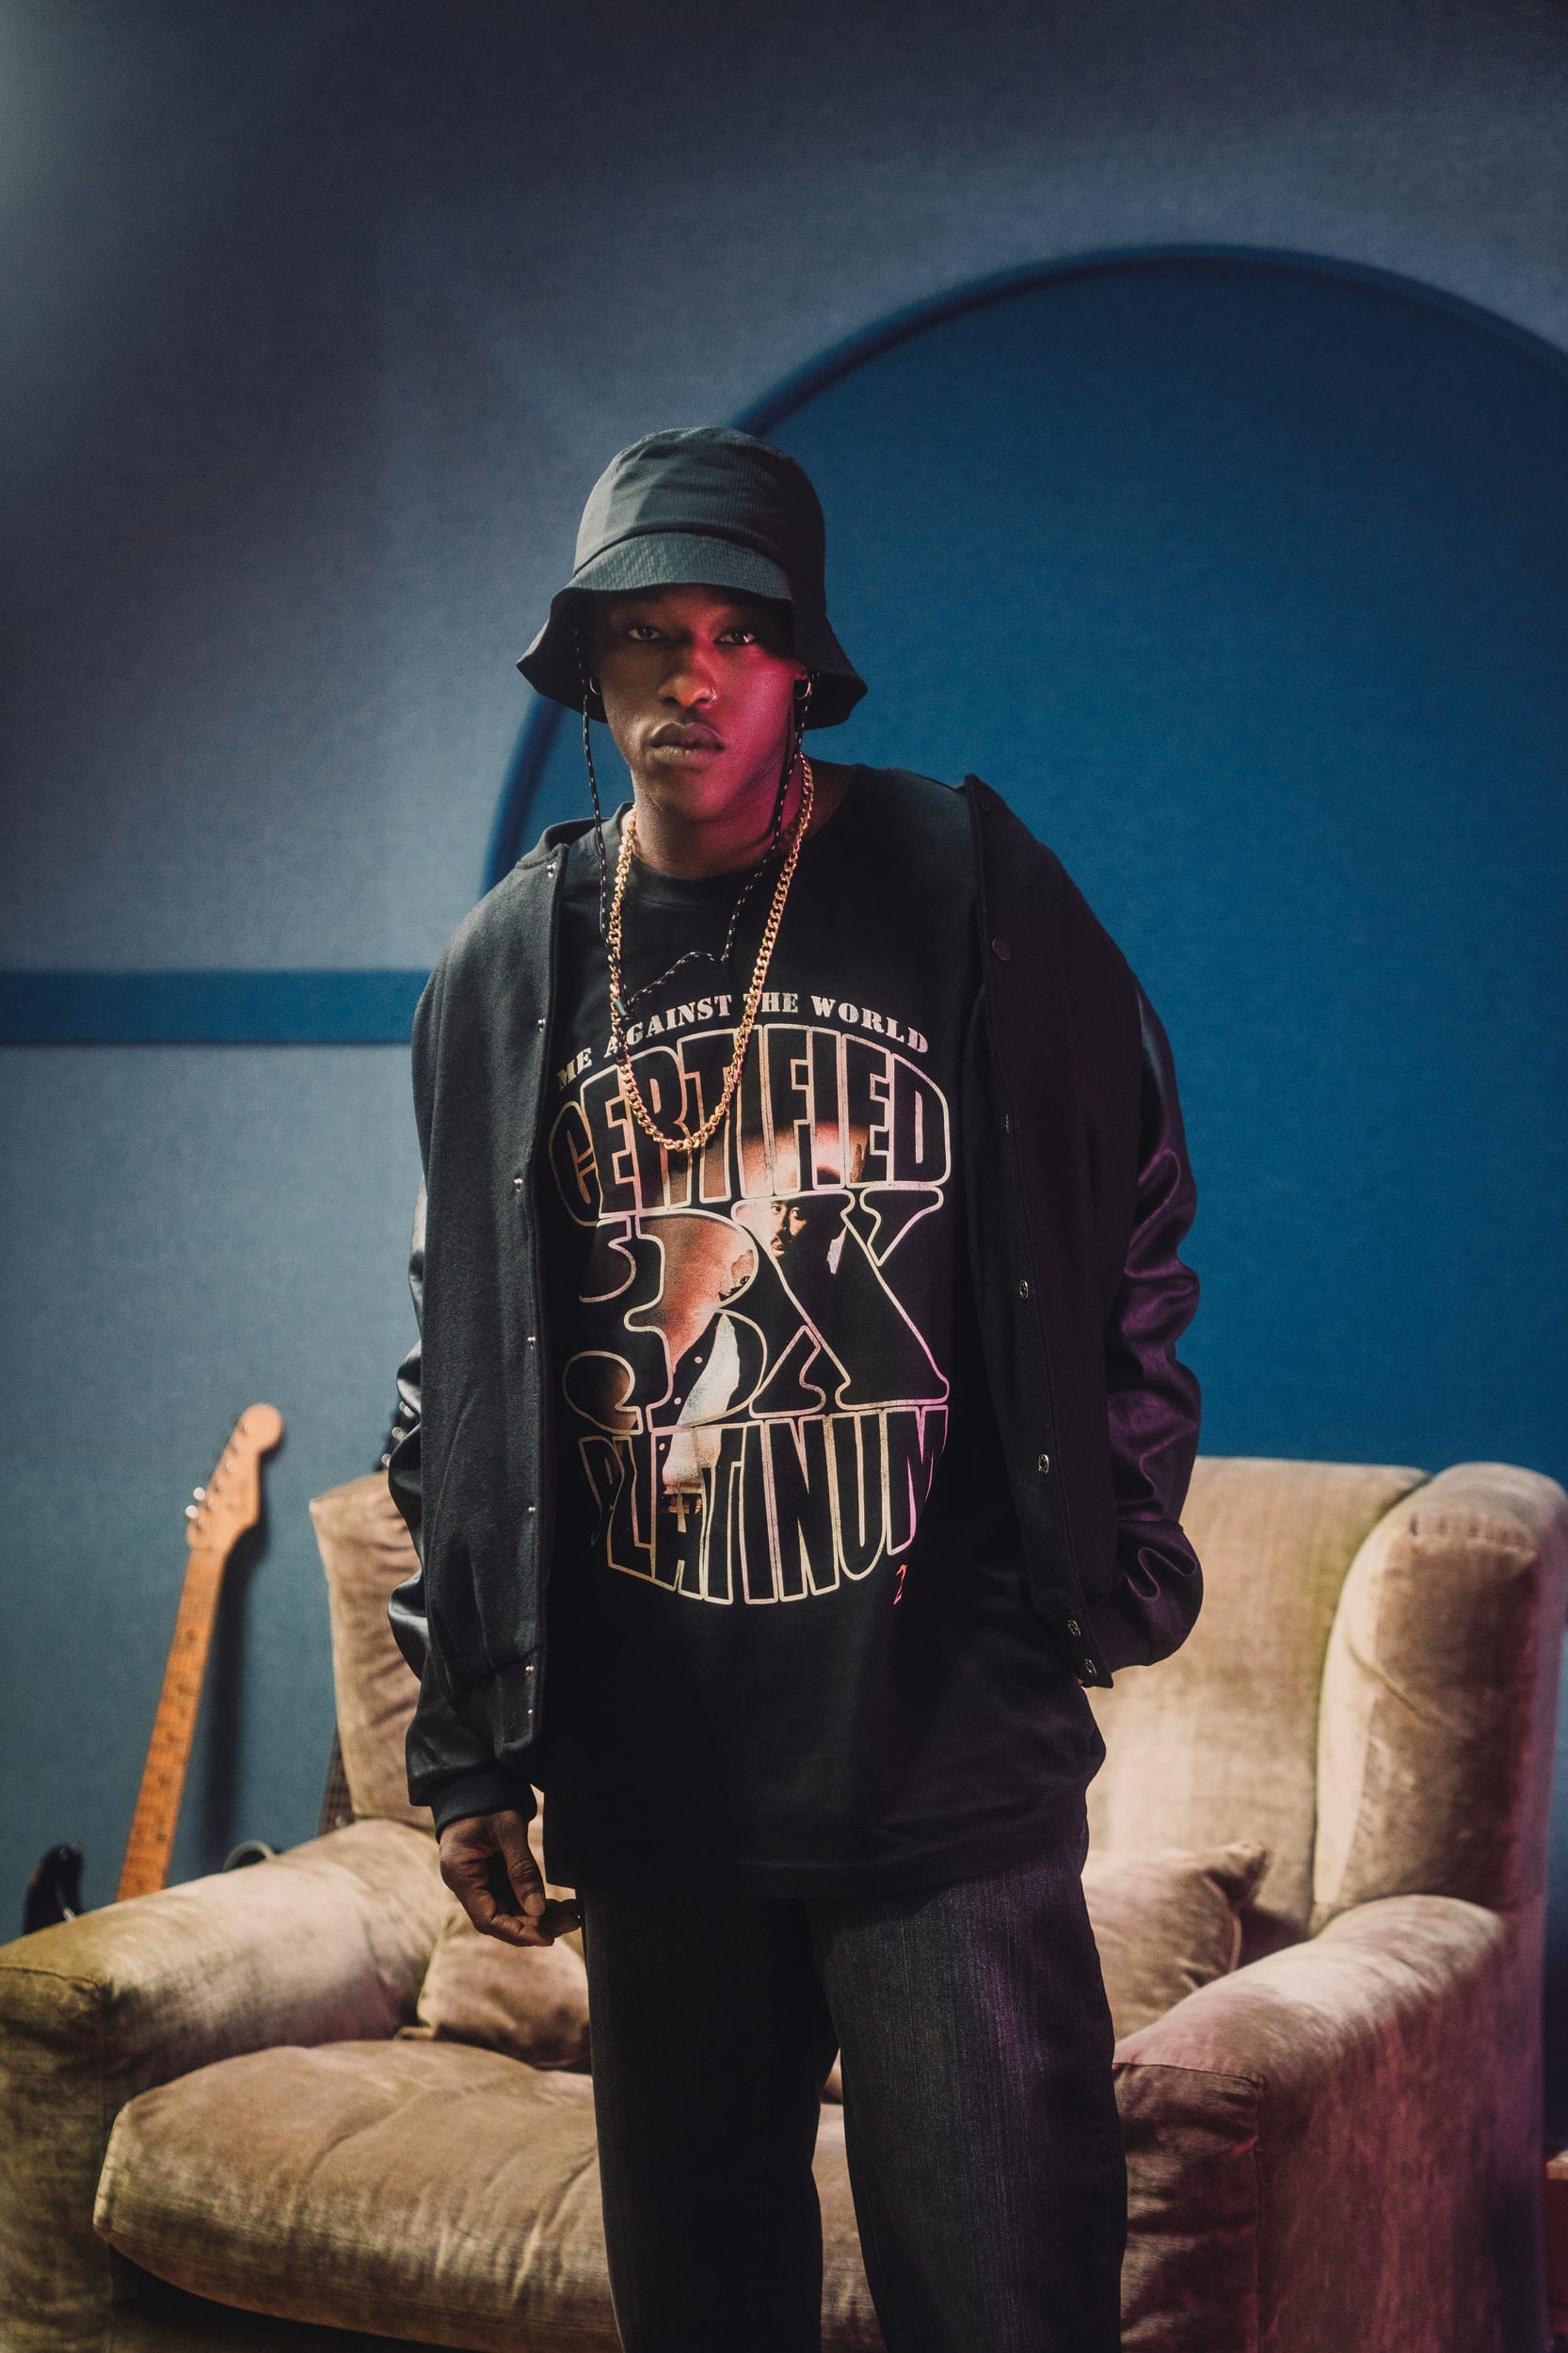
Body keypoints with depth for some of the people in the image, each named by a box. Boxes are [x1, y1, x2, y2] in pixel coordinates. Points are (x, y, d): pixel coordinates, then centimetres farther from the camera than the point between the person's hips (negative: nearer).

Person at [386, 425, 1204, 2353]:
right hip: (646, 1778, 3)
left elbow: (1134, 1238, 6)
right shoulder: (504, 974, 6)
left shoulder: (970, 897, -2)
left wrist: (1112, 1585, 5)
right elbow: (455, 1376, 11)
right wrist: (466, 1746, 10)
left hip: (947, 1765, -3)